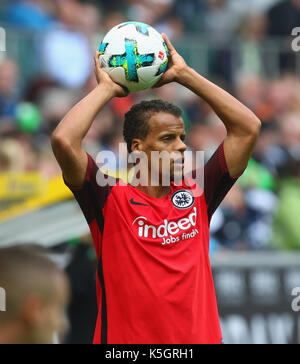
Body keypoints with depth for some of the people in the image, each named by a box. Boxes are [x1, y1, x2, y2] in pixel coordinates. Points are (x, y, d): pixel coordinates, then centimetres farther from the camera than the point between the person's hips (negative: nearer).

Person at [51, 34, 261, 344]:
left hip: (200, 336, 3)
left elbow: (248, 127, 6)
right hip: (125, 341, -3)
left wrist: (184, 74, 6)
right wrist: (107, 89, -3)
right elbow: (63, 139, -18)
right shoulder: (111, 200, -4)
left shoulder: (197, 196, 5)